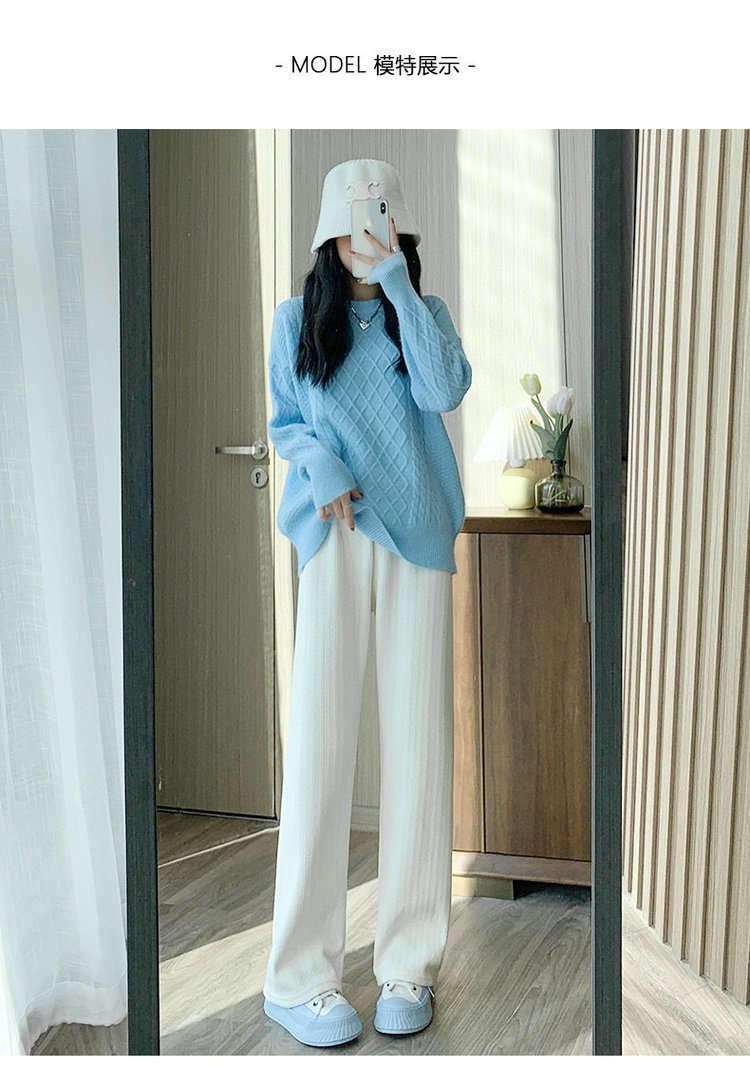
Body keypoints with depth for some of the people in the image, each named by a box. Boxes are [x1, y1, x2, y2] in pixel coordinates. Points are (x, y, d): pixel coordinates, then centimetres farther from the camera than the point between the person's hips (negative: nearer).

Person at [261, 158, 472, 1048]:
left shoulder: (424, 313, 11)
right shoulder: (296, 319, 12)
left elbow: (444, 390, -7)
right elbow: (283, 423, 13)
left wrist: (397, 280, -9)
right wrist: (320, 466, -8)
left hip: (417, 536, 1)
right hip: (334, 534, -1)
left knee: (418, 737, 0)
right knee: (319, 738, -6)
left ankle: (410, 964, 10)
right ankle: (298, 976, -1)